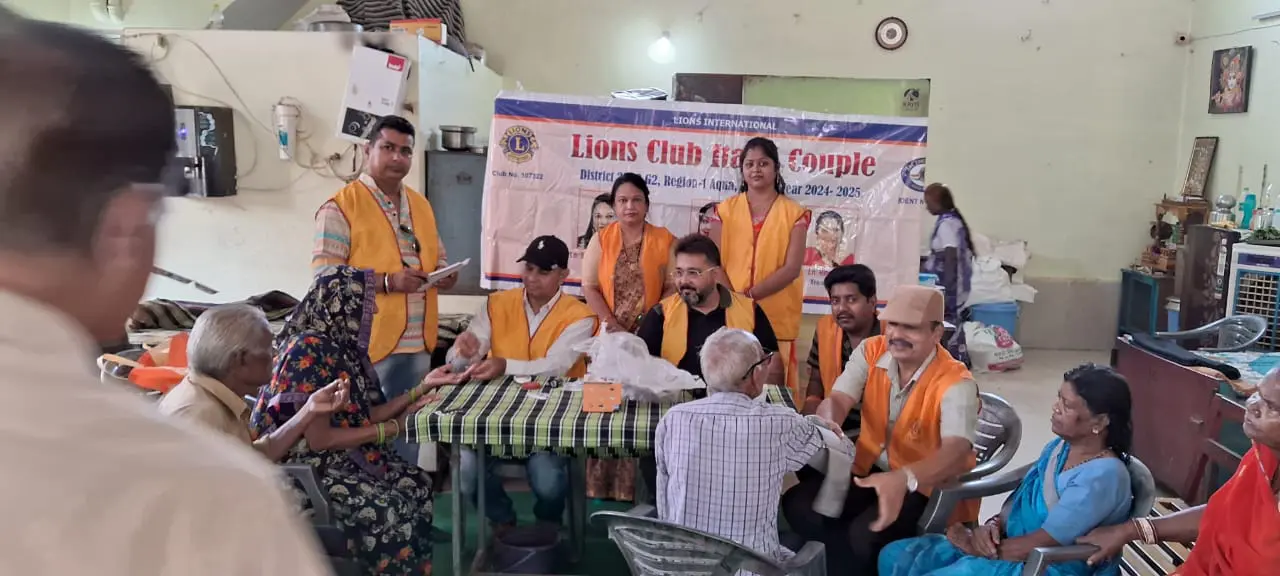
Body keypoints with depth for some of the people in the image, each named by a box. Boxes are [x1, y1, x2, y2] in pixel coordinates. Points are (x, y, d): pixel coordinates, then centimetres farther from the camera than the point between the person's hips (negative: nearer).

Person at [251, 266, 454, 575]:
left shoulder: (340, 343, 4)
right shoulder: (307, 350, -22)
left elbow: (363, 416, 4)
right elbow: (319, 439, -23)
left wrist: (421, 388, 3)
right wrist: (392, 428, -15)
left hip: (338, 455, 9)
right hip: (303, 466, -9)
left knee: (416, 483, 1)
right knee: (392, 509, -19)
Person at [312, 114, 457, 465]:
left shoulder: (421, 205, 14)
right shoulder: (341, 206, -8)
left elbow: (436, 256, 22)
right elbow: (324, 274, -15)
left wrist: (444, 273, -2)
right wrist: (387, 281, -23)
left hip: (416, 344, 7)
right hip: (365, 344, -6)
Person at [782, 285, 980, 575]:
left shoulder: (955, 383, -20)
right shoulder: (870, 351, -4)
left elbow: (956, 451, -35)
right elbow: (837, 400, -14)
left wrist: (903, 479, -55)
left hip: (929, 485, -5)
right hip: (870, 470, 5)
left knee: (867, 535, -31)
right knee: (798, 505, -17)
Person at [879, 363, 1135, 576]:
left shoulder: (1103, 475, -22)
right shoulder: (1059, 446, 6)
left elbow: (1040, 546, -23)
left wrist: (973, 545, -12)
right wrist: (993, 525, -8)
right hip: (1016, 547, 8)